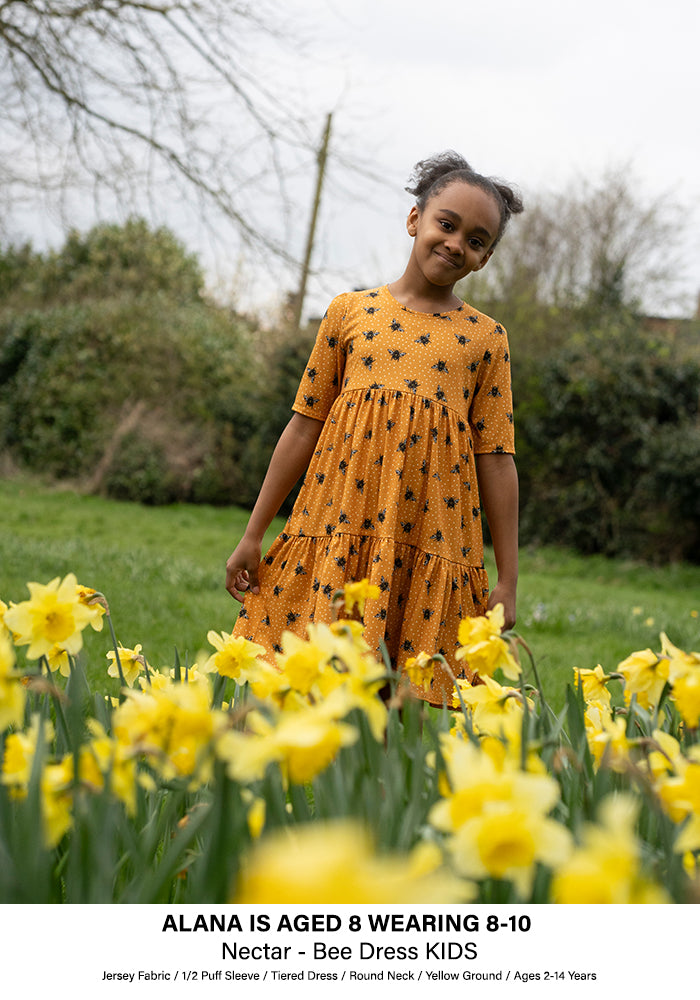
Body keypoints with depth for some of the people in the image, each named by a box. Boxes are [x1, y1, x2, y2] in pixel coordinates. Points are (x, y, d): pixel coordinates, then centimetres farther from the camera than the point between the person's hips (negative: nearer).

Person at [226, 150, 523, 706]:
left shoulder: (485, 338, 8)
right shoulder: (350, 311, 8)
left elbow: (496, 459, 7)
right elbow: (304, 427, 11)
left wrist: (508, 579, 4)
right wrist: (253, 536, 10)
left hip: (431, 549, 0)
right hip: (338, 530, 0)